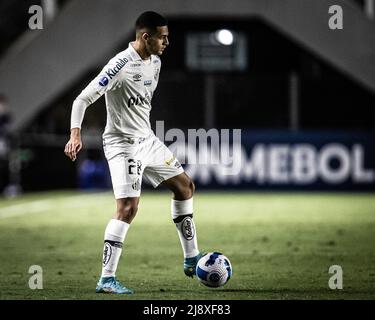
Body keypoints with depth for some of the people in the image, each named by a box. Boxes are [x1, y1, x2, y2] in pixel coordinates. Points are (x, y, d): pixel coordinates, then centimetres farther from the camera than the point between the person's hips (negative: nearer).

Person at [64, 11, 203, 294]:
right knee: (128, 207, -18)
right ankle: (107, 279, -14)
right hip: (122, 144, -9)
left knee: (185, 185, 15)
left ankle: (192, 259, 25)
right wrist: (75, 134, -32)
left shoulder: (155, 62, 6)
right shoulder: (121, 65, -21)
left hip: (147, 140, 9)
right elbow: (83, 99, -21)